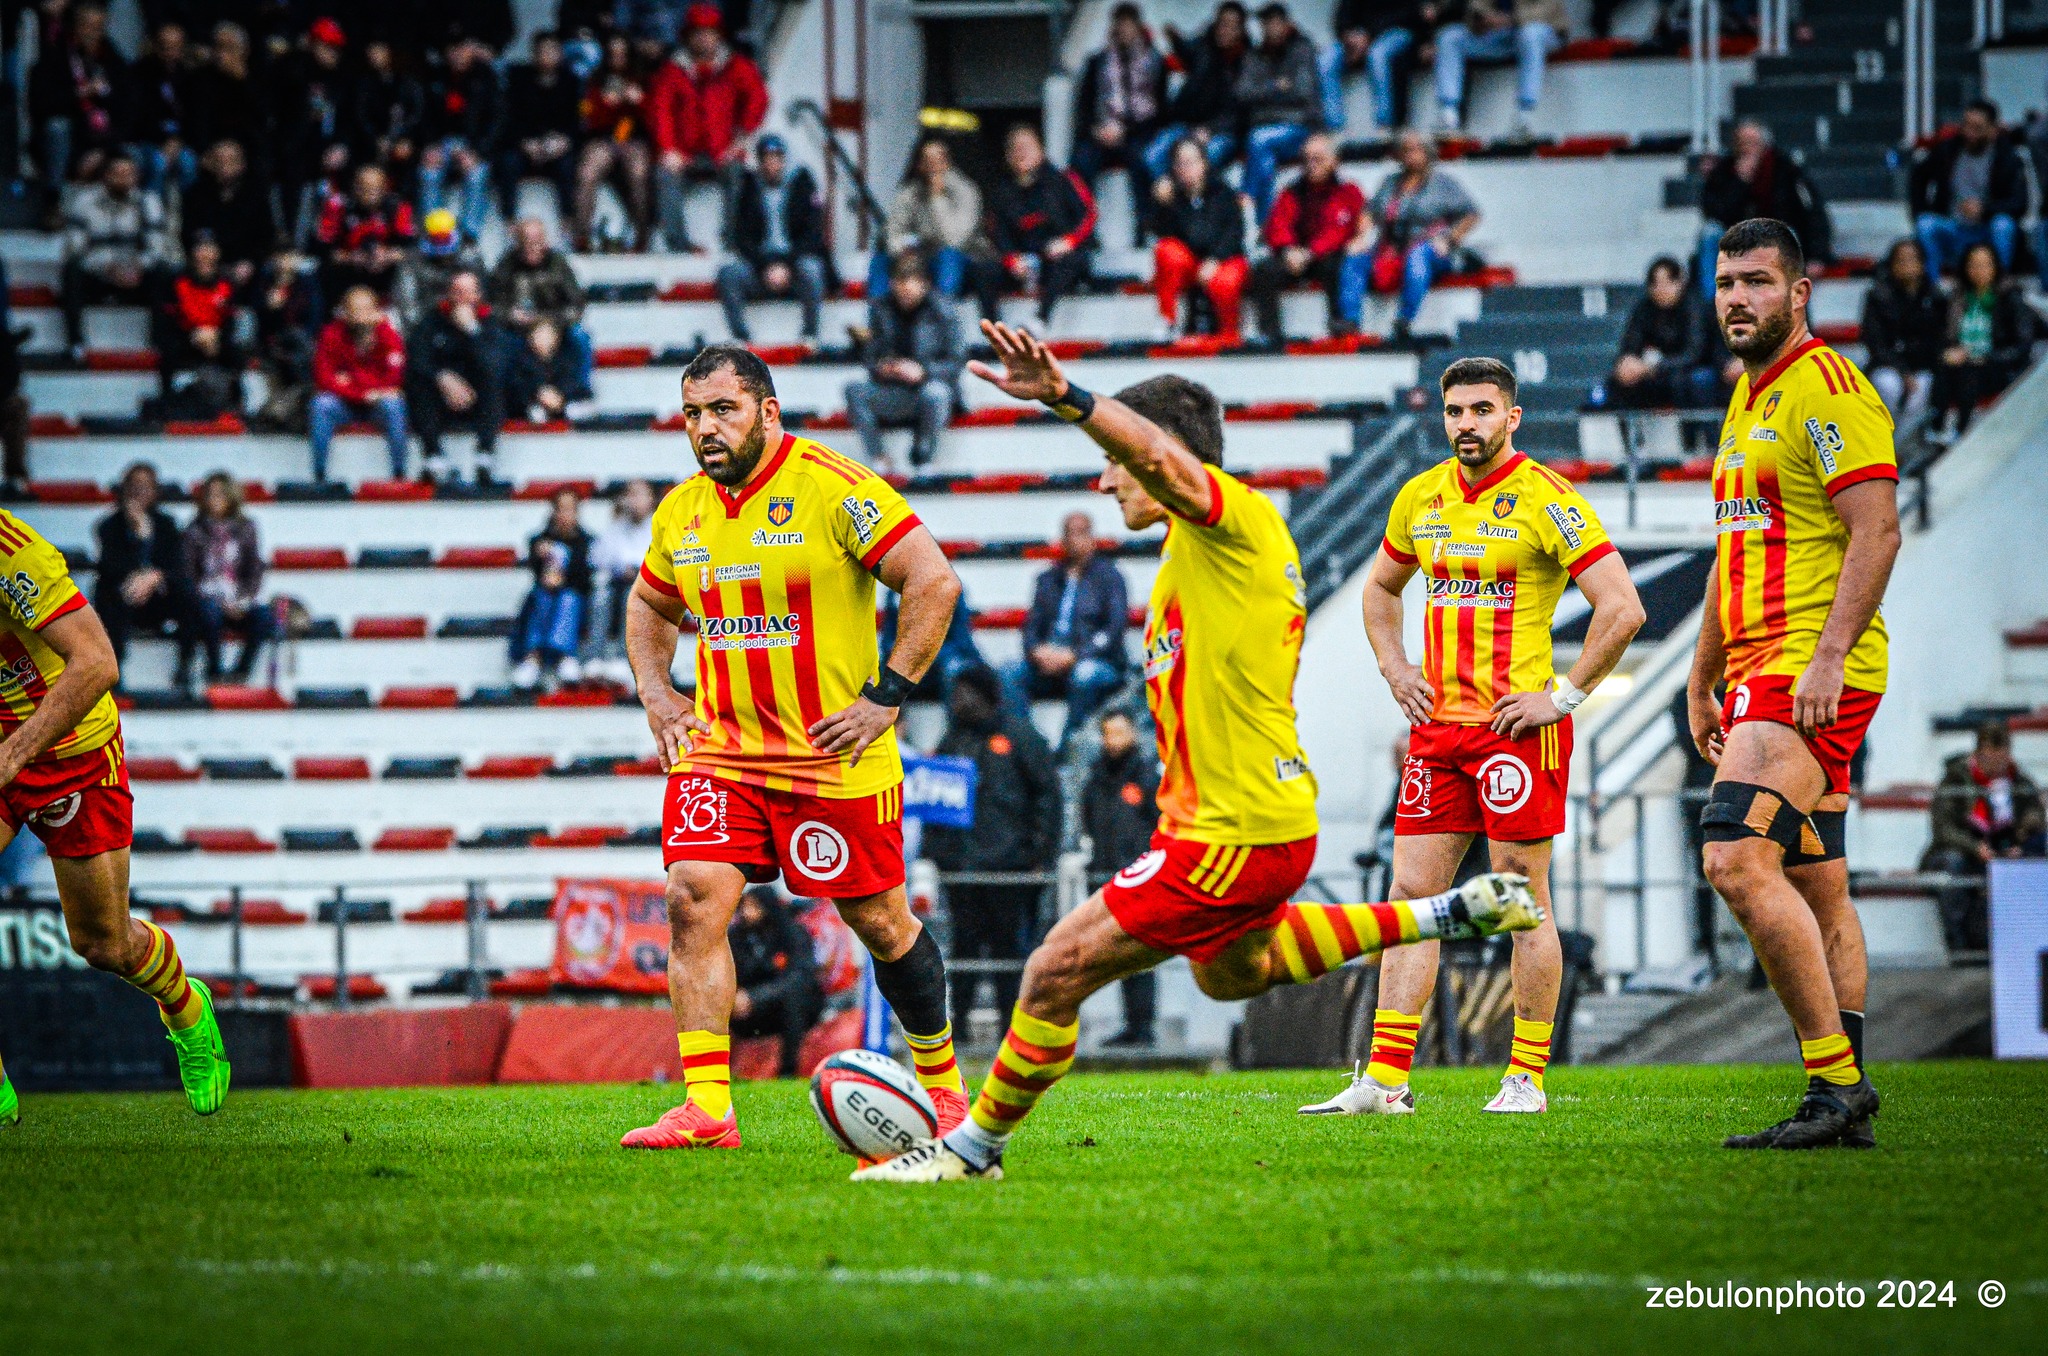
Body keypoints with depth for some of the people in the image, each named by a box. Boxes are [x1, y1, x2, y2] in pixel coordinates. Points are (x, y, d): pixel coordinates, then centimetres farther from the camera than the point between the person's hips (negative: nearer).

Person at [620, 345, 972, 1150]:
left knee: (879, 922, 6)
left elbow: (934, 581, -14)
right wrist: (655, 692, 9)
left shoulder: (834, 489, -13)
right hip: (719, 749, 5)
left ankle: (942, 1083, 27)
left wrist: (885, 696, -16)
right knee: (693, 900, -13)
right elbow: (649, 606, 26)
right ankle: (706, 1109, -14)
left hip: (836, 755, -5)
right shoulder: (682, 511, 6)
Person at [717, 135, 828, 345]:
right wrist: (765, 268, -14)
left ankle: (811, 334, -26)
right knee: (728, 272, -27)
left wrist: (787, 266, -16)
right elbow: (741, 237, 1)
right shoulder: (748, 189, 5)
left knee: (810, 269, -37)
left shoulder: (803, 185, 0)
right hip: (759, 262, 2)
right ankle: (741, 337, -26)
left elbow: (813, 233, -5)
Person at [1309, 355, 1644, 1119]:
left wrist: (1563, 696, -14)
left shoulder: (1546, 500, -9)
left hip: (1517, 728, -6)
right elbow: (1381, 587, 28)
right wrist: (1395, 669, 13)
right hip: (1437, 724, 6)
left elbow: (1623, 609, -13)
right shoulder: (1421, 499, 10)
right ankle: (1385, 1079, 2)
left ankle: (1528, 1079, 5)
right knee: (1412, 891, 2)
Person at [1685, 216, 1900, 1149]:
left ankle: (1835, 1081, -19)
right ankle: (1842, 1100, 7)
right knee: (1817, 892, 7)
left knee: (1737, 857, -20)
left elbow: (1876, 530, -18)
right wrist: (1701, 686, 27)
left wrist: (1827, 657, -26)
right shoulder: (1748, 400, 21)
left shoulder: (1826, 387, -9)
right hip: (1762, 671, 10)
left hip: (1815, 672, -10)